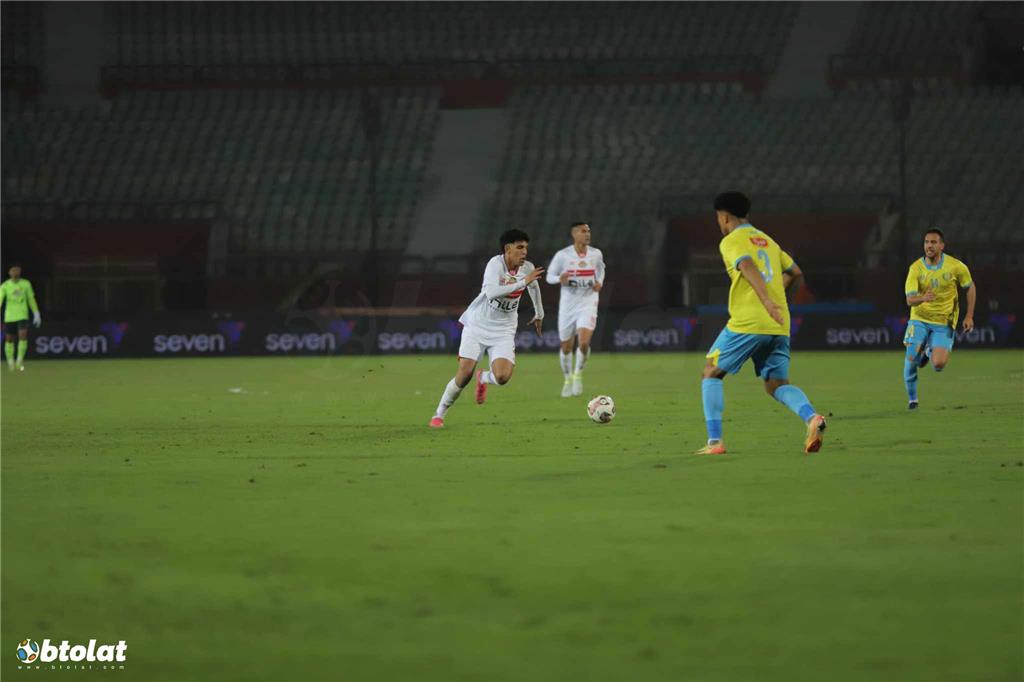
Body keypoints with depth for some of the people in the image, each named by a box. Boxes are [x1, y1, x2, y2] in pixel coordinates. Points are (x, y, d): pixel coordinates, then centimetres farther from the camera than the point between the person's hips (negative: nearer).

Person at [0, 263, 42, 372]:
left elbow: (31, 299, 12)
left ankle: (20, 360, -8)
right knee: (9, 338, 6)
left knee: (23, 335, -18)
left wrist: (36, 314, 11)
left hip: (22, 315, 0)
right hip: (9, 316, 0)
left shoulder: (26, 284, 3)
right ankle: (10, 361, 25)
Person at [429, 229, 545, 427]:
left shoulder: (527, 268, -3)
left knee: (502, 377, -18)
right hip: (477, 325, -3)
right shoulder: (495, 264, -19)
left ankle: (484, 378, 20)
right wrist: (523, 282, -37)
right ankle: (439, 414, 10)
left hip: (503, 331, 3)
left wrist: (539, 314, 34)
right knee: (464, 374, -10)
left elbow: (534, 287, 21)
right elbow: (491, 292, -37)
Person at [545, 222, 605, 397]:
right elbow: (549, 276, 0)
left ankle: (578, 374, 5)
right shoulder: (563, 255, -7)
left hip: (588, 303, 0)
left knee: (584, 342, -20)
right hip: (568, 304, 0)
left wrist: (600, 282, 1)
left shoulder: (596, 254, 0)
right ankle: (567, 379, 30)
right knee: (566, 346, 7)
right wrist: (560, 279, -23)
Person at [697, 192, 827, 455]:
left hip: (747, 323, -6)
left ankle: (714, 441, 0)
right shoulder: (767, 241, 21)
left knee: (711, 373, 10)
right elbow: (795, 273, 26)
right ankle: (812, 418, -22)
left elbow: (749, 268, -20)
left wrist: (766, 300, -33)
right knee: (777, 384, 9)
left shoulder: (731, 241, -1)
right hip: (778, 326, 6)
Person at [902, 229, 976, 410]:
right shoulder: (915, 268, -12)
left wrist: (969, 316, 1)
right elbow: (910, 299, -19)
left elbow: (970, 287, 5)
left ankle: (930, 351, 24)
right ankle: (912, 399, 10)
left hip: (944, 322, -1)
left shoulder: (956, 267, -11)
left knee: (938, 365, -15)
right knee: (911, 359, -13)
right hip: (919, 320, 1)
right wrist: (922, 298, -42)